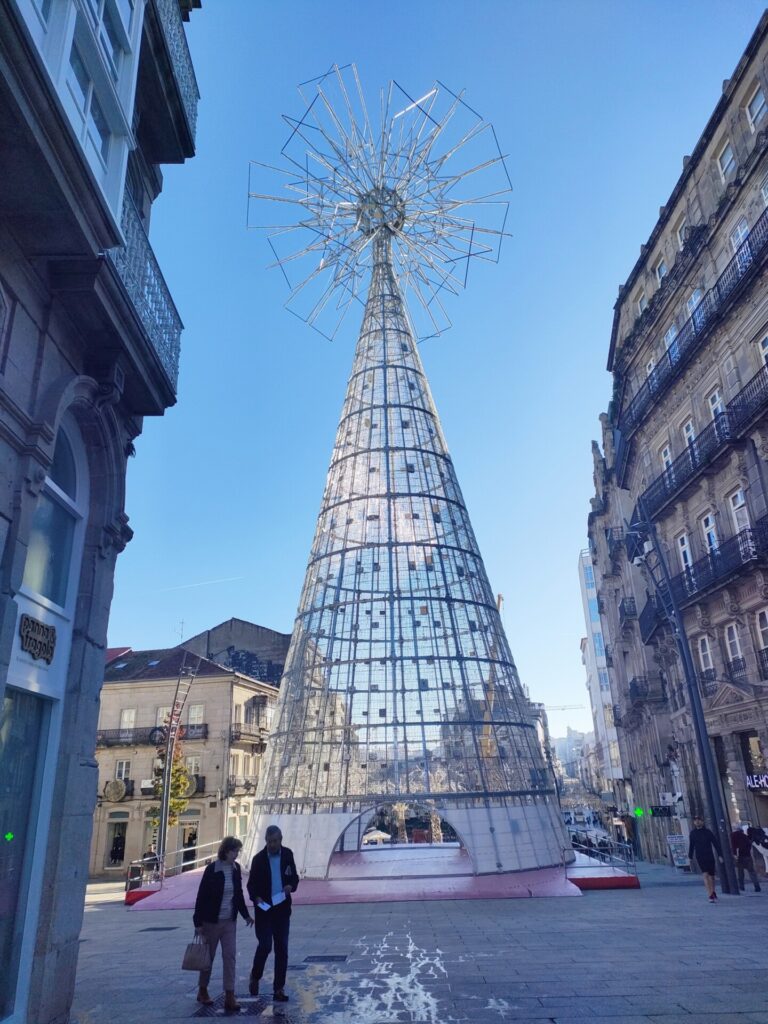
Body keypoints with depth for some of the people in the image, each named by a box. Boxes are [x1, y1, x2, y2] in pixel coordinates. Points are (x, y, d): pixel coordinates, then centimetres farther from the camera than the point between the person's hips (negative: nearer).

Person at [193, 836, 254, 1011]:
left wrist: (245, 915, 13)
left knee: (230, 956, -1)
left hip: (229, 921, 4)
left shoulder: (236, 868, -1)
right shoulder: (211, 870, -18)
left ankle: (229, 997, 4)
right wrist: (198, 923, -12)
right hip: (211, 921, -4)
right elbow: (201, 896, -13)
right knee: (208, 957, 11)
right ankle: (202, 991, 31)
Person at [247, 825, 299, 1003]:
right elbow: (251, 884, -1)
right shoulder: (259, 859, -7)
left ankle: (279, 988, 15)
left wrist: (291, 886, -12)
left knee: (282, 949, 4)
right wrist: (256, 898, -19)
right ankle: (255, 977, 22)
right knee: (265, 945, -7)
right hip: (264, 908, -2)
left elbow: (294, 877, 10)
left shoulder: (287, 855, 1)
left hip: (282, 908, 3)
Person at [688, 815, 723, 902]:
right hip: (700, 858, 0)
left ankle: (713, 892, 32)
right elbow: (691, 845, 12)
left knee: (711, 876, 11)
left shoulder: (708, 832, -2)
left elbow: (716, 843, -1)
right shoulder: (692, 833, 2)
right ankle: (710, 895, -18)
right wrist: (690, 856, 18)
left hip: (710, 856, 0)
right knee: (705, 875, -15)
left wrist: (720, 855, -9)